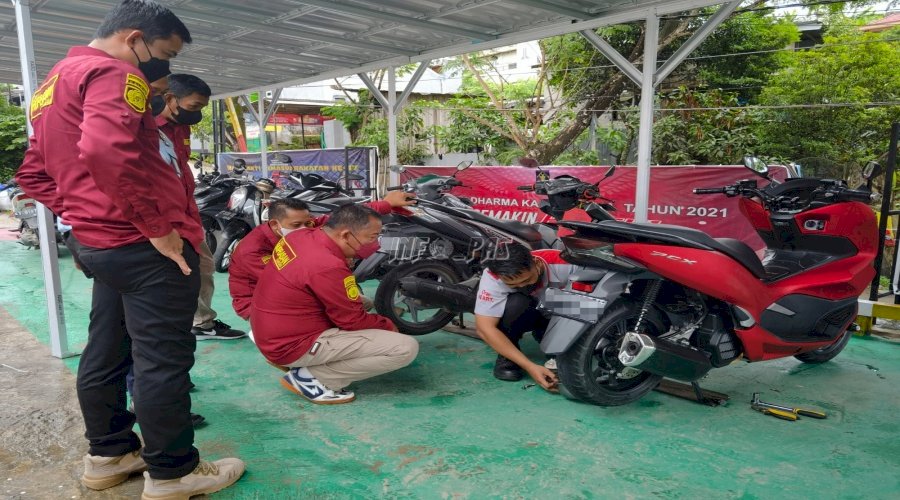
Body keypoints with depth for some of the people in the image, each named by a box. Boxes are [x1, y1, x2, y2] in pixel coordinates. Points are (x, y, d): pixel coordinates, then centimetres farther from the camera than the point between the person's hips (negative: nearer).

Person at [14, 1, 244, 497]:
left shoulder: (55, 81, 21)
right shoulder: (113, 74, -11)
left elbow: (33, 173, 23)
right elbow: (105, 149, -31)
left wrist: (82, 214, 16)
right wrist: (158, 227, -24)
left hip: (100, 243, 10)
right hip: (146, 245, -10)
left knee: (106, 352, 17)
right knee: (162, 359, -1)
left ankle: (108, 455, 31)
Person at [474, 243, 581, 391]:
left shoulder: (564, 265, -32)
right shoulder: (493, 277, -34)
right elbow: (485, 328, -37)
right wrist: (529, 366, -43)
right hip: (521, 315, -2)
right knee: (516, 302, -36)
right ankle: (506, 358, -12)